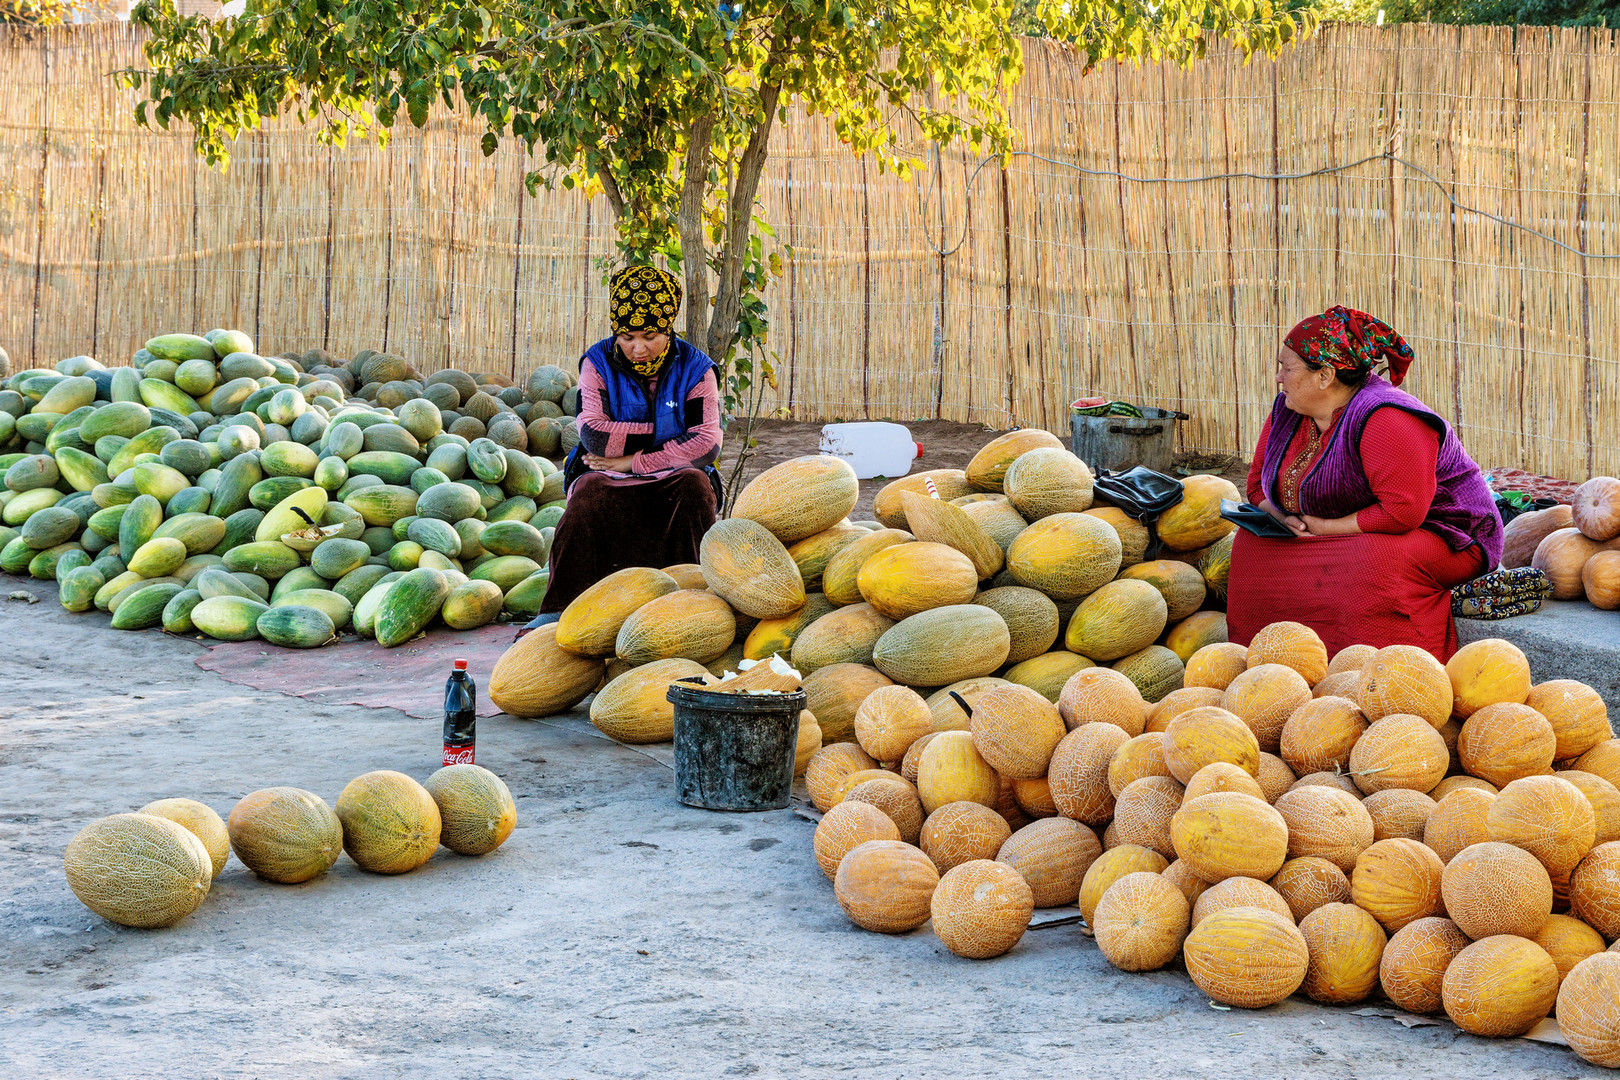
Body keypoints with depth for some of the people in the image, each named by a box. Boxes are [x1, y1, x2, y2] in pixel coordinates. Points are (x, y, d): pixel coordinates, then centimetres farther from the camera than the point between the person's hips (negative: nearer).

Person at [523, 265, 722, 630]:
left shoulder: (694, 368, 0)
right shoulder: (598, 363, 1)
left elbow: (706, 445, -12)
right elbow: (595, 436, -13)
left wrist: (634, 460, -16)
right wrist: (664, 432, -11)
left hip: (671, 480, 0)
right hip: (610, 479, 0)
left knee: (695, 483, -32)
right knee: (589, 491, -32)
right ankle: (557, 610, -34)